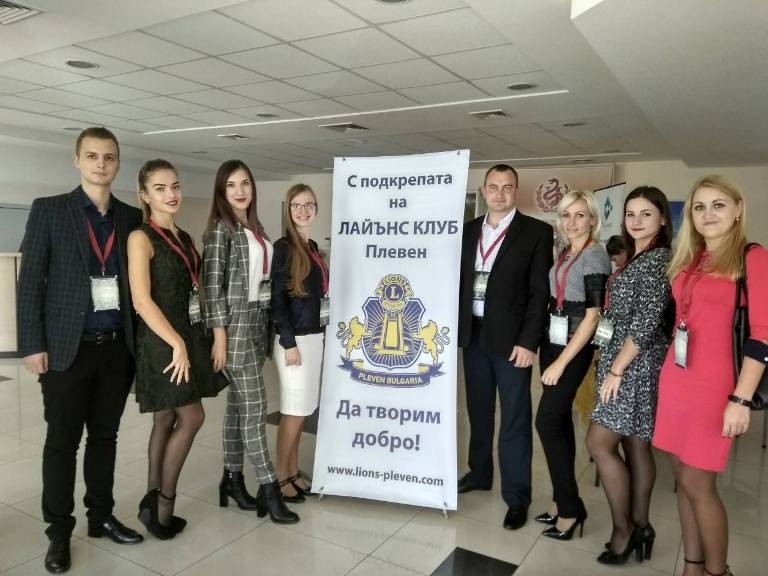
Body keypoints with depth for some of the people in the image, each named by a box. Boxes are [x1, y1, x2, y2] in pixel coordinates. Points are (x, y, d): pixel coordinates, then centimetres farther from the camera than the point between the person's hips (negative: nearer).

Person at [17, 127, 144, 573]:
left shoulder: (131, 217, 7)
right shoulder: (49, 210, -1)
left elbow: (137, 281, 9)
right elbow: (30, 281, -3)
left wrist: (138, 341, 4)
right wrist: (33, 345, -8)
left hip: (117, 347, 3)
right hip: (67, 348, -3)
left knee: (105, 436, 14)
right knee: (62, 441, 7)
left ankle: (101, 516, 29)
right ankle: (59, 532, 21)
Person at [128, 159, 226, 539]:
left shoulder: (184, 237, 12)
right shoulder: (141, 238, -10)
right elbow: (142, 301, -17)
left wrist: (190, 340, 8)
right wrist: (177, 344, -18)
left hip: (190, 336, 7)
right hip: (162, 340, -7)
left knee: (168, 420, 11)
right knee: (191, 418, -6)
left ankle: (153, 504, 22)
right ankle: (162, 506, 10)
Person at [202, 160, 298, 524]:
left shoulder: (254, 228, 13)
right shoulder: (221, 228, -8)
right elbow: (212, 284, -13)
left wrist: (265, 324, 13)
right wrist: (219, 335, -17)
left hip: (259, 322, 7)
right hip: (235, 323, -7)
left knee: (238, 404, 13)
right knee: (255, 405, -5)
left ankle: (232, 477, 24)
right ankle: (268, 485, 5)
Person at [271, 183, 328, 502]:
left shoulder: (314, 247, 13)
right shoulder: (283, 248, -8)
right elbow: (277, 298, -13)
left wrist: (324, 334, 12)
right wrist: (289, 342, -17)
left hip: (316, 336, 7)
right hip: (294, 338, -7)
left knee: (302, 410, 12)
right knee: (294, 411, -1)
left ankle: (293, 471, 24)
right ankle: (280, 477, 13)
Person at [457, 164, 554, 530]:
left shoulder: (537, 232, -4)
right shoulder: (467, 231, 9)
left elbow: (540, 291, -8)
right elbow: (459, 280, 11)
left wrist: (528, 341, -14)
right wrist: (454, 326, 5)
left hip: (510, 336, -4)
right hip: (473, 334, 5)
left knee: (514, 419, 2)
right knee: (478, 410, 17)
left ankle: (517, 496, 15)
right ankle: (479, 473, 35)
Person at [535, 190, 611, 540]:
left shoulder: (595, 254, -13)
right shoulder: (565, 253, 10)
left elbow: (593, 315, -17)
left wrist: (562, 363, -17)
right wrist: (551, 354, 5)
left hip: (573, 349, -7)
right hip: (551, 343, 8)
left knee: (547, 422, -6)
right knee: (560, 421, 11)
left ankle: (570, 508, 8)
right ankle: (562, 501, 23)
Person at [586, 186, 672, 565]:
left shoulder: (659, 258, -14)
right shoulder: (636, 258, 14)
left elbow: (647, 321, -20)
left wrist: (616, 369, -17)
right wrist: (612, 365, 12)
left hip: (635, 364, -9)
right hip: (625, 360, 9)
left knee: (599, 442, -6)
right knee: (635, 444, 13)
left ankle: (623, 529, 9)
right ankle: (639, 526, 23)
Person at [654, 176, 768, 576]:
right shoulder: (689, 260, 12)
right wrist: (670, 375, 9)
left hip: (713, 385, -6)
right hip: (674, 380, 6)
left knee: (697, 483, 1)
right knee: (682, 477, 12)